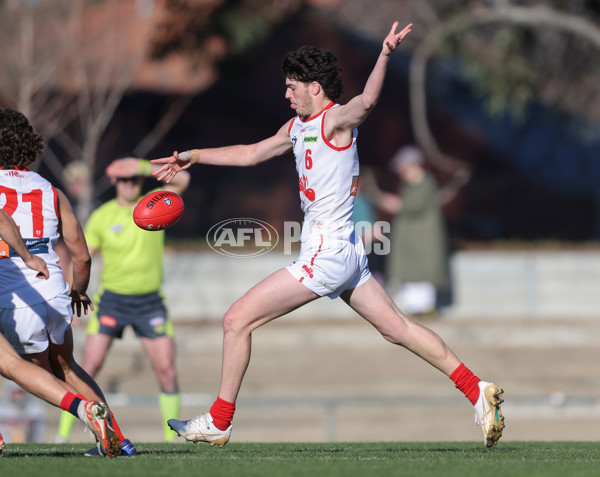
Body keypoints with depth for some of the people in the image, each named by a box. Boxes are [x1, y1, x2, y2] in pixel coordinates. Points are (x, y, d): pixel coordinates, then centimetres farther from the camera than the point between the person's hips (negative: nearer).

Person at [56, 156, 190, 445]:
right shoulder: (101, 217, -2)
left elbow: (182, 180, -17)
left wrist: (146, 167, -28)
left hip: (149, 302, 1)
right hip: (112, 299, -1)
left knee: (167, 370, -4)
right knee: (89, 366, -8)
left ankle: (171, 438, 8)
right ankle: (63, 434, -2)